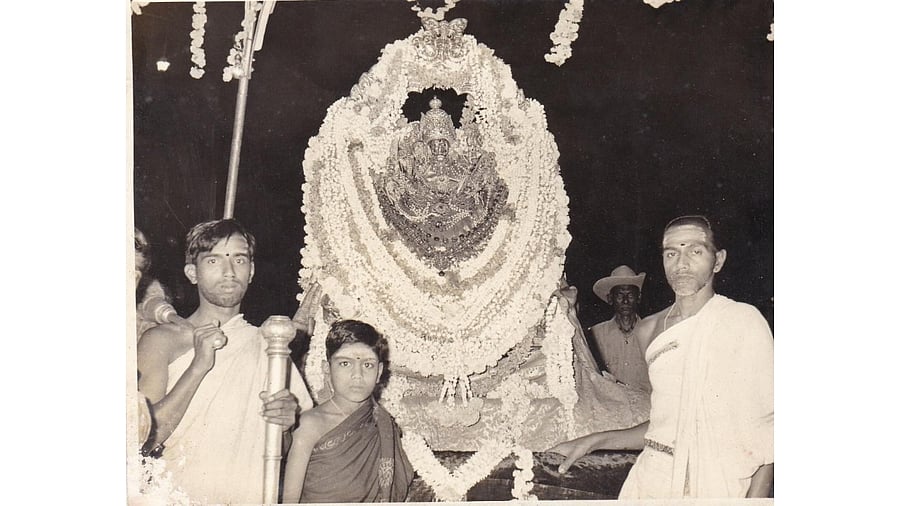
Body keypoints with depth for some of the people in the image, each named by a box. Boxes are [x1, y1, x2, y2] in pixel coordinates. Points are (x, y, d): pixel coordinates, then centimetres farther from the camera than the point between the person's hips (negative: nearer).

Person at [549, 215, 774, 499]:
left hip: (720, 485, -4)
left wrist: (756, 496, -18)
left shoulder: (743, 321, -5)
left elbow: (767, 426, -7)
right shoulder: (649, 330, 9)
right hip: (653, 476, 4)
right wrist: (594, 441, 13)